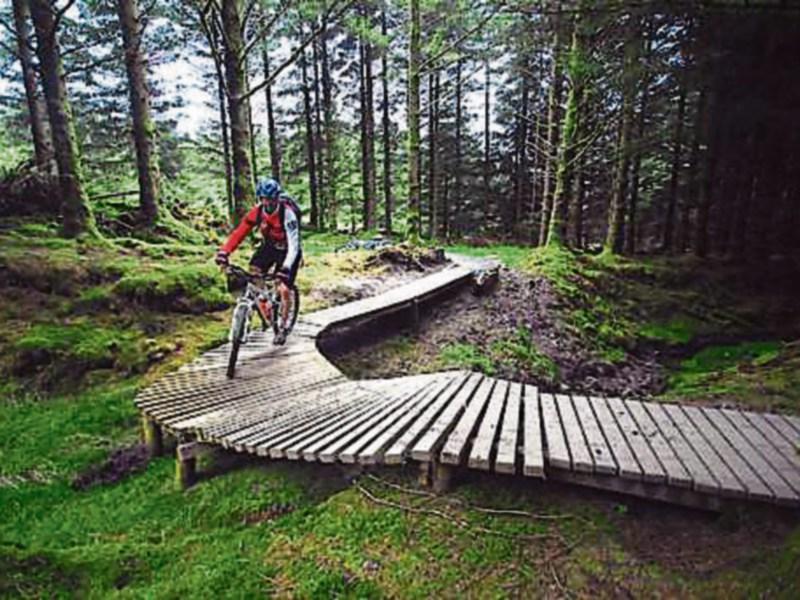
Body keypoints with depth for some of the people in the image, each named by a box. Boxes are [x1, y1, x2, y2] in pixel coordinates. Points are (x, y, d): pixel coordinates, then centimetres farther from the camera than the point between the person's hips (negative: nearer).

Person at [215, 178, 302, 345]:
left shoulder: (287, 214, -31)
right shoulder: (257, 211, -18)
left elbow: (293, 245, -38)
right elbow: (239, 231, -20)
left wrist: (285, 268, -52)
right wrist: (224, 252, -33)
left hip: (286, 251, -4)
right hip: (269, 246, 5)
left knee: (283, 289, -12)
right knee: (253, 274, -17)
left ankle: (283, 327, 10)